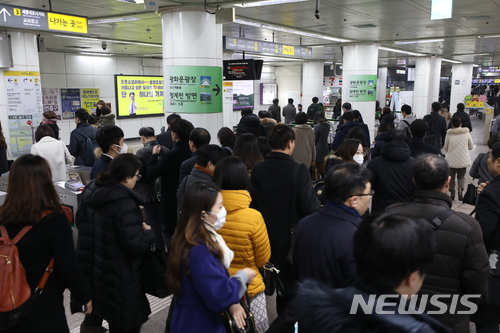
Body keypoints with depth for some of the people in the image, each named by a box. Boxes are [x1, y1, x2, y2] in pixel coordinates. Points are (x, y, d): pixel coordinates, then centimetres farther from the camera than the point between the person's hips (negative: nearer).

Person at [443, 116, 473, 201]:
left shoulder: (449, 134, -8)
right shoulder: (466, 133, -5)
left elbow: (445, 148, 0)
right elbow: (471, 147, 4)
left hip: (451, 160, -1)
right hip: (463, 160, 1)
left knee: (451, 177, 13)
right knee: (461, 176, 15)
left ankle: (452, 193, 15)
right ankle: (460, 189, -8)